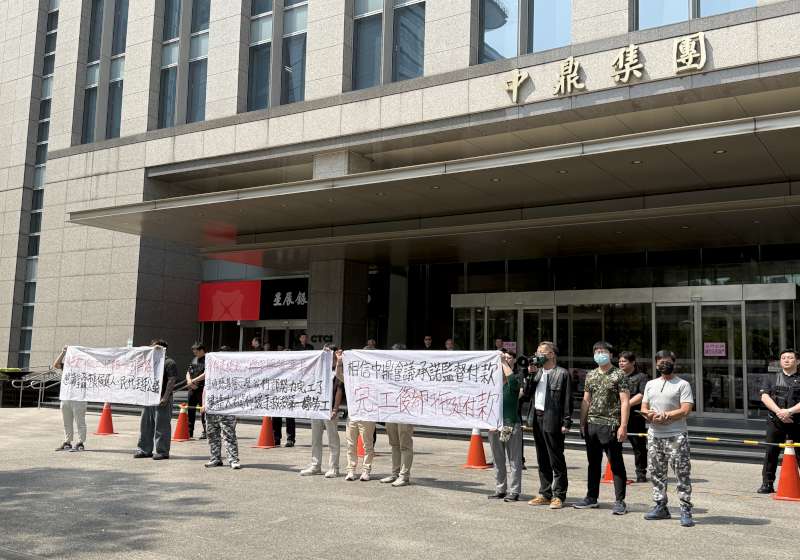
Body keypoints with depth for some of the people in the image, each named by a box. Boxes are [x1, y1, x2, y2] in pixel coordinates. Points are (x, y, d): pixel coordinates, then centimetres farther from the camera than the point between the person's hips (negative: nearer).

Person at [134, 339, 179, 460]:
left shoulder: (169, 363, -6)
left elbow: (171, 381, -13)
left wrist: (165, 397, -18)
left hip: (162, 400, -8)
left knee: (161, 427, -4)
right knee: (145, 425, 11)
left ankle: (162, 451, 3)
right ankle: (145, 449, 21)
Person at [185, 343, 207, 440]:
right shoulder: (194, 360, 18)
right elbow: (188, 372, 18)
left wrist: (193, 381, -16)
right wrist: (189, 381, -3)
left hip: (202, 389, -8)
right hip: (192, 388, 8)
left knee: (203, 410, -6)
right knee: (190, 410, 11)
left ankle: (206, 432, -1)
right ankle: (189, 432, 19)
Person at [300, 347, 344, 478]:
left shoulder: (338, 370, -3)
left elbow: (339, 391, -9)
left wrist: (335, 409, -15)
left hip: (329, 410, -7)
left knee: (332, 440, 0)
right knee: (315, 439, 12)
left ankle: (333, 468, 5)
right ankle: (315, 466, 20)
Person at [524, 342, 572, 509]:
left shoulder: (562, 373, -5)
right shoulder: (537, 372, 15)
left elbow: (567, 400, -9)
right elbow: (527, 392, 10)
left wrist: (566, 423, -14)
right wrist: (530, 374, 1)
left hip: (552, 421, -7)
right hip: (537, 418, 7)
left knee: (556, 460, -2)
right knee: (542, 460, 13)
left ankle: (558, 496, 5)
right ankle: (545, 494, 21)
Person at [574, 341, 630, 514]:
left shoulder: (619, 375, -5)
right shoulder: (590, 375, 12)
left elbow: (624, 402, -10)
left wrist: (623, 426, -16)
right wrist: (582, 423, 11)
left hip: (611, 426, -6)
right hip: (592, 425, 6)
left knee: (616, 464, 0)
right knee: (593, 463, 14)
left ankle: (620, 501, 6)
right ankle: (592, 497, 24)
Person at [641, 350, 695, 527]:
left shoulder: (682, 384, 0)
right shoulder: (650, 384, 18)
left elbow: (686, 410, -10)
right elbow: (644, 408, 17)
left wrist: (665, 416, -16)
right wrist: (649, 414, -5)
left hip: (676, 436, -6)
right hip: (654, 435, 6)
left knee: (682, 473, -7)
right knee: (656, 472, 11)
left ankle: (686, 510, -4)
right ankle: (660, 506, 20)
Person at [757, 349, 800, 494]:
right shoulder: (771, 378, 14)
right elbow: (765, 397, 1)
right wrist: (779, 411, -13)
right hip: (775, 422, 2)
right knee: (771, 452, 0)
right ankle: (767, 483, 6)